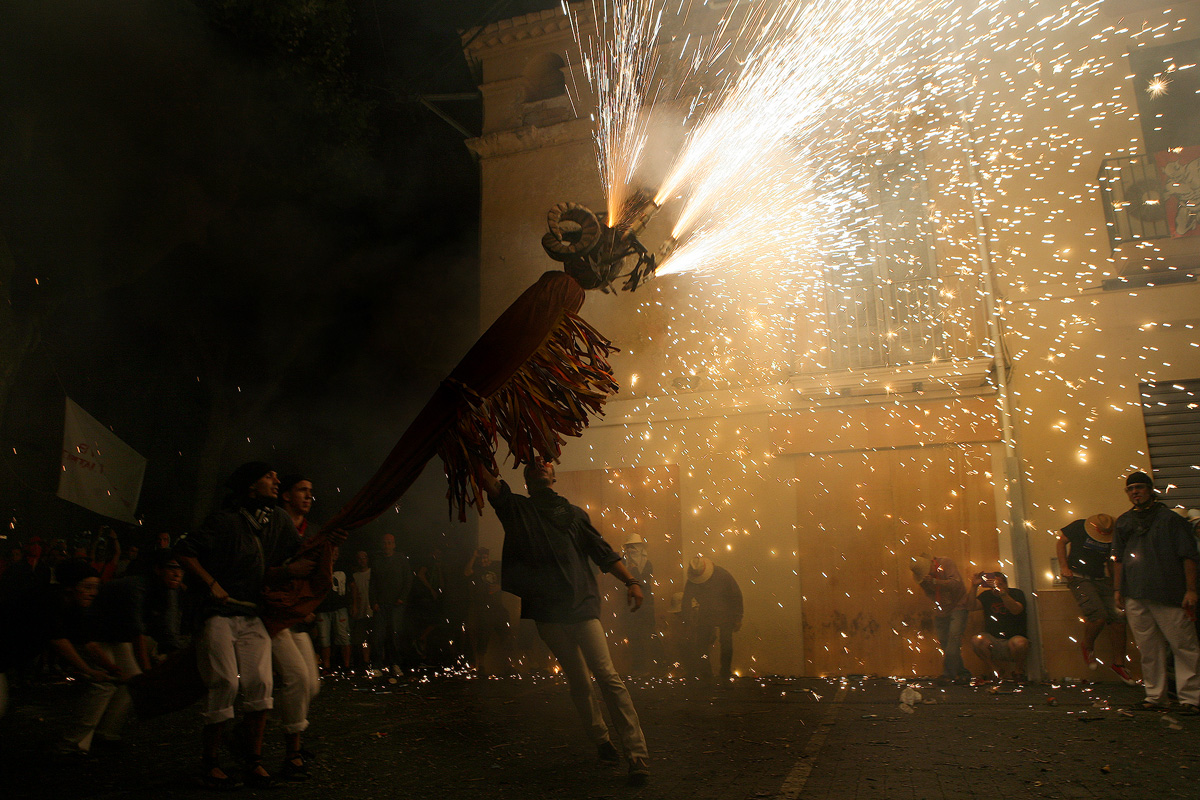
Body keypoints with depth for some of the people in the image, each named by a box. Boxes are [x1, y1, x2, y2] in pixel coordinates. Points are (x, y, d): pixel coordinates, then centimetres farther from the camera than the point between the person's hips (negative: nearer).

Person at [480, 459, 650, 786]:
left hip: (581, 603, 0)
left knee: (607, 676, -10)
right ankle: (601, 741, 23)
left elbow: (603, 552, 9)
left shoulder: (574, 513, 14)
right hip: (546, 610, 1)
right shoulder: (518, 508, 12)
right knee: (578, 683, 7)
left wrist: (630, 581, -3)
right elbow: (490, 484, -3)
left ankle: (638, 755, -8)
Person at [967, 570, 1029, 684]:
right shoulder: (987, 595, 9)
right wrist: (974, 587, -16)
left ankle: (1018, 671, -4)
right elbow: (971, 607, -6)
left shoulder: (1016, 593, 2)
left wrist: (1002, 593, -35)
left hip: (1013, 638, -2)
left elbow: (1016, 610, -20)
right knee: (976, 641, -27)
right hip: (993, 642, 2)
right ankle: (993, 670, -2)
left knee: (1019, 643, -35)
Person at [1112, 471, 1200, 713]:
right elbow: (1118, 559, 19)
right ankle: (1155, 696, 14)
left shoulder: (1170, 518, 2)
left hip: (1169, 593, -4)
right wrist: (1118, 589, 14)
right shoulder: (1123, 522, 15)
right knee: (1148, 648, 7)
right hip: (1134, 595, 4)